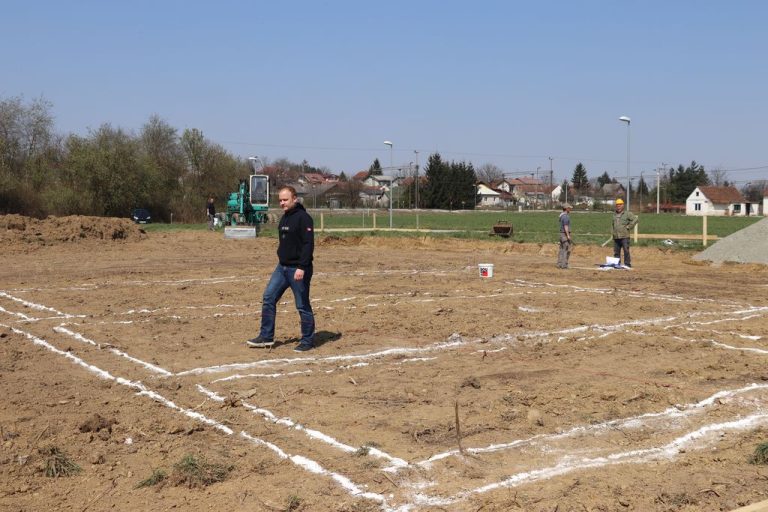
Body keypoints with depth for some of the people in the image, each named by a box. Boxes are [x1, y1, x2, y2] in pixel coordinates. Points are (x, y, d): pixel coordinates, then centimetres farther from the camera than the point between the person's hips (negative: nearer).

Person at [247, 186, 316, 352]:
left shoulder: (303, 218, -14)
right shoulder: (284, 218, 14)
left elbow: (308, 244, -20)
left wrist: (302, 267, -26)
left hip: (298, 269, -9)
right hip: (282, 267, 9)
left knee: (303, 306, 0)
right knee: (268, 298, 6)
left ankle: (308, 341, 12)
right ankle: (266, 337, 13)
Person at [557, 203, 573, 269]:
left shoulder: (562, 215, 14)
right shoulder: (566, 216, -16)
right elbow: (566, 226, -22)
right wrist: (568, 235, -24)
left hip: (561, 234, 10)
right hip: (565, 234, -10)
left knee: (562, 250, 11)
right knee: (566, 250, -8)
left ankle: (559, 264, 12)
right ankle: (564, 265, -9)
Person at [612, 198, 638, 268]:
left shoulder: (627, 214, -1)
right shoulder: (614, 215, 18)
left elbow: (635, 219, -7)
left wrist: (628, 227, -8)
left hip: (624, 236, -6)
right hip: (616, 237, 6)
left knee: (626, 251, -9)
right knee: (616, 252, 8)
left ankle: (627, 264, -6)